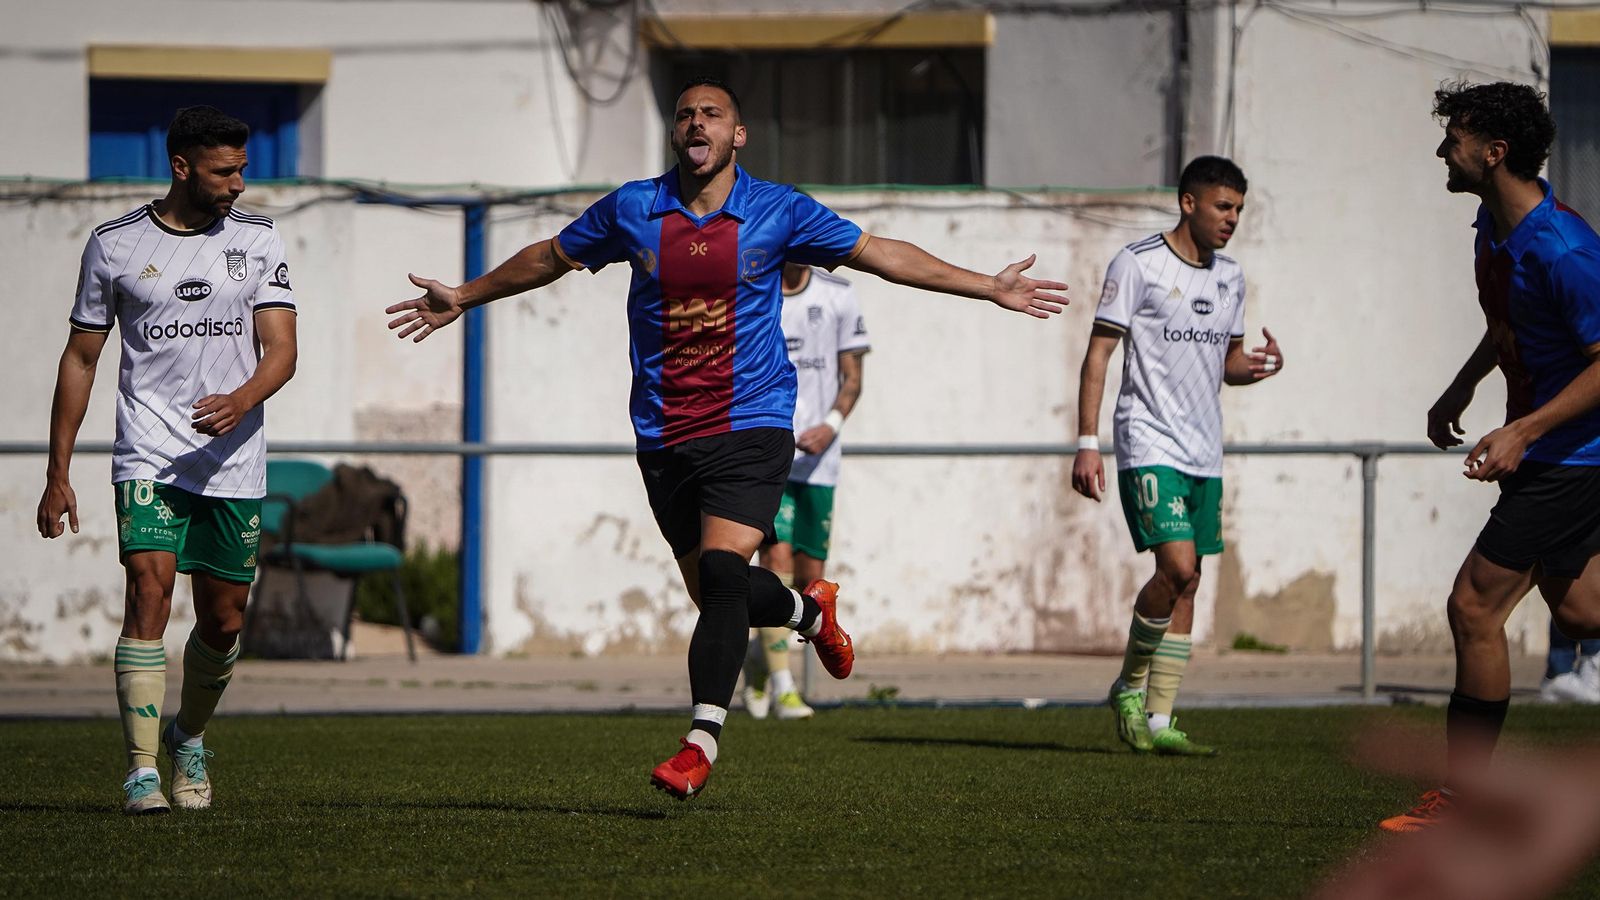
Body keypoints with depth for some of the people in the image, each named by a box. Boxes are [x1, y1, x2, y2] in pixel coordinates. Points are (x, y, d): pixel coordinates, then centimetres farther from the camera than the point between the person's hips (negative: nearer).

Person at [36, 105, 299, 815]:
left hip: (235, 462, 2)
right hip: (149, 457, -2)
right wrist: (58, 474, 6)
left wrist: (242, 399, -25)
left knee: (223, 620, 7)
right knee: (150, 591, -19)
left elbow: (281, 349, -2)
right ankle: (142, 770, -19)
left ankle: (189, 738, 35)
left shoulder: (258, 240, 6)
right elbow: (81, 358, 8)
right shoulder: (115, 244, 2)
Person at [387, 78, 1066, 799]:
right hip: (664, 436, 3)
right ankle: (810, 611, 41)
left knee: (720, 574, -20)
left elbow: (878, 253, 7)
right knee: (713, 592, 8)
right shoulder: (630, 210, 4)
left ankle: (701, 740, -18)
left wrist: (988, 287, 5)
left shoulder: (777, 211, 0)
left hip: (750, 423, -3)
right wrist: (463, 299, 26)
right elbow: (550, 257, 20)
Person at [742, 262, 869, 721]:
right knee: (778, 558, -17)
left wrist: (832, 425, -12)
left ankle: (759, 653, 32)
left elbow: (852, 376, 5)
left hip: (818, 458, 3)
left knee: (809, 577, 4)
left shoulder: (838, 296, 4)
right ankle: (783, 688, -14)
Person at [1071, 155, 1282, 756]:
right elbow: (1098, 353, -6)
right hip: (1149, 448, -7)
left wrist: (1252, 367, -1)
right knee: (1178, 567, -20)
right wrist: (1087, 444, -12)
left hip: (1204, 454, 7)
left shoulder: (1229, 278, 14)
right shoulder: (1139, 264, -6)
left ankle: (1157, 722, 8)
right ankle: (1129, 687, 1)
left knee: (1185, 585, 4)